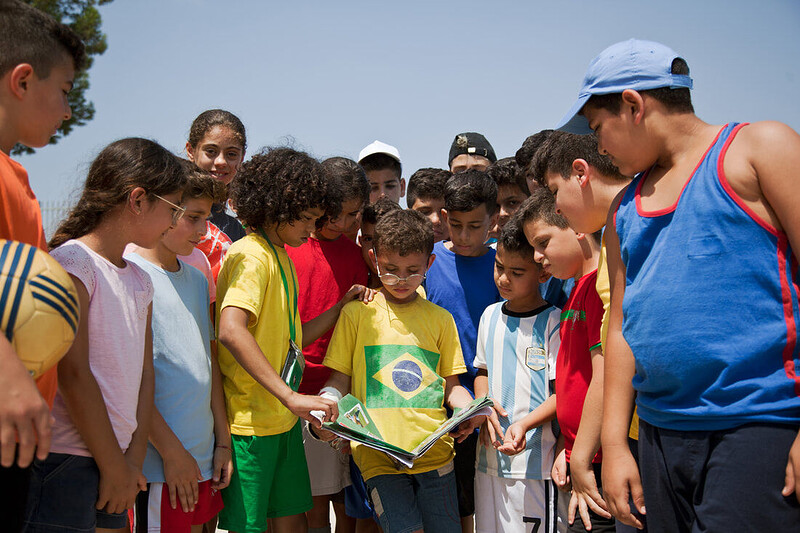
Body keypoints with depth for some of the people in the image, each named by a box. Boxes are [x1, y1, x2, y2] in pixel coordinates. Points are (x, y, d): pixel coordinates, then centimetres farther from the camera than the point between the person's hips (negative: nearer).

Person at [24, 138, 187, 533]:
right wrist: (114, 466, -11)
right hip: (65, 458, -7)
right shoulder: (71, 263, -10)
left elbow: (144, 372, 12)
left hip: (114, 459, 8)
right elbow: (73, 374, -14)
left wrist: (134, 459, 2)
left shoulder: (140, 281, 15)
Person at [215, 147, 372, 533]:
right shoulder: (251, 255, -15)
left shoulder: (282, 258, 16)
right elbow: (230, 331, -31)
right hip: (250, 419, -9)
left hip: (283, 418, 9)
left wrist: (342, 306, 11)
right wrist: (291, 397, -35)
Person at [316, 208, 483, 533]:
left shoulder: (440, 319, 14)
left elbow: (451, 385, 16)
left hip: (433, 448, 2)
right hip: (377, 452, -2)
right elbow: (339, 379, 10)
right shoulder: (356, 314, 8)